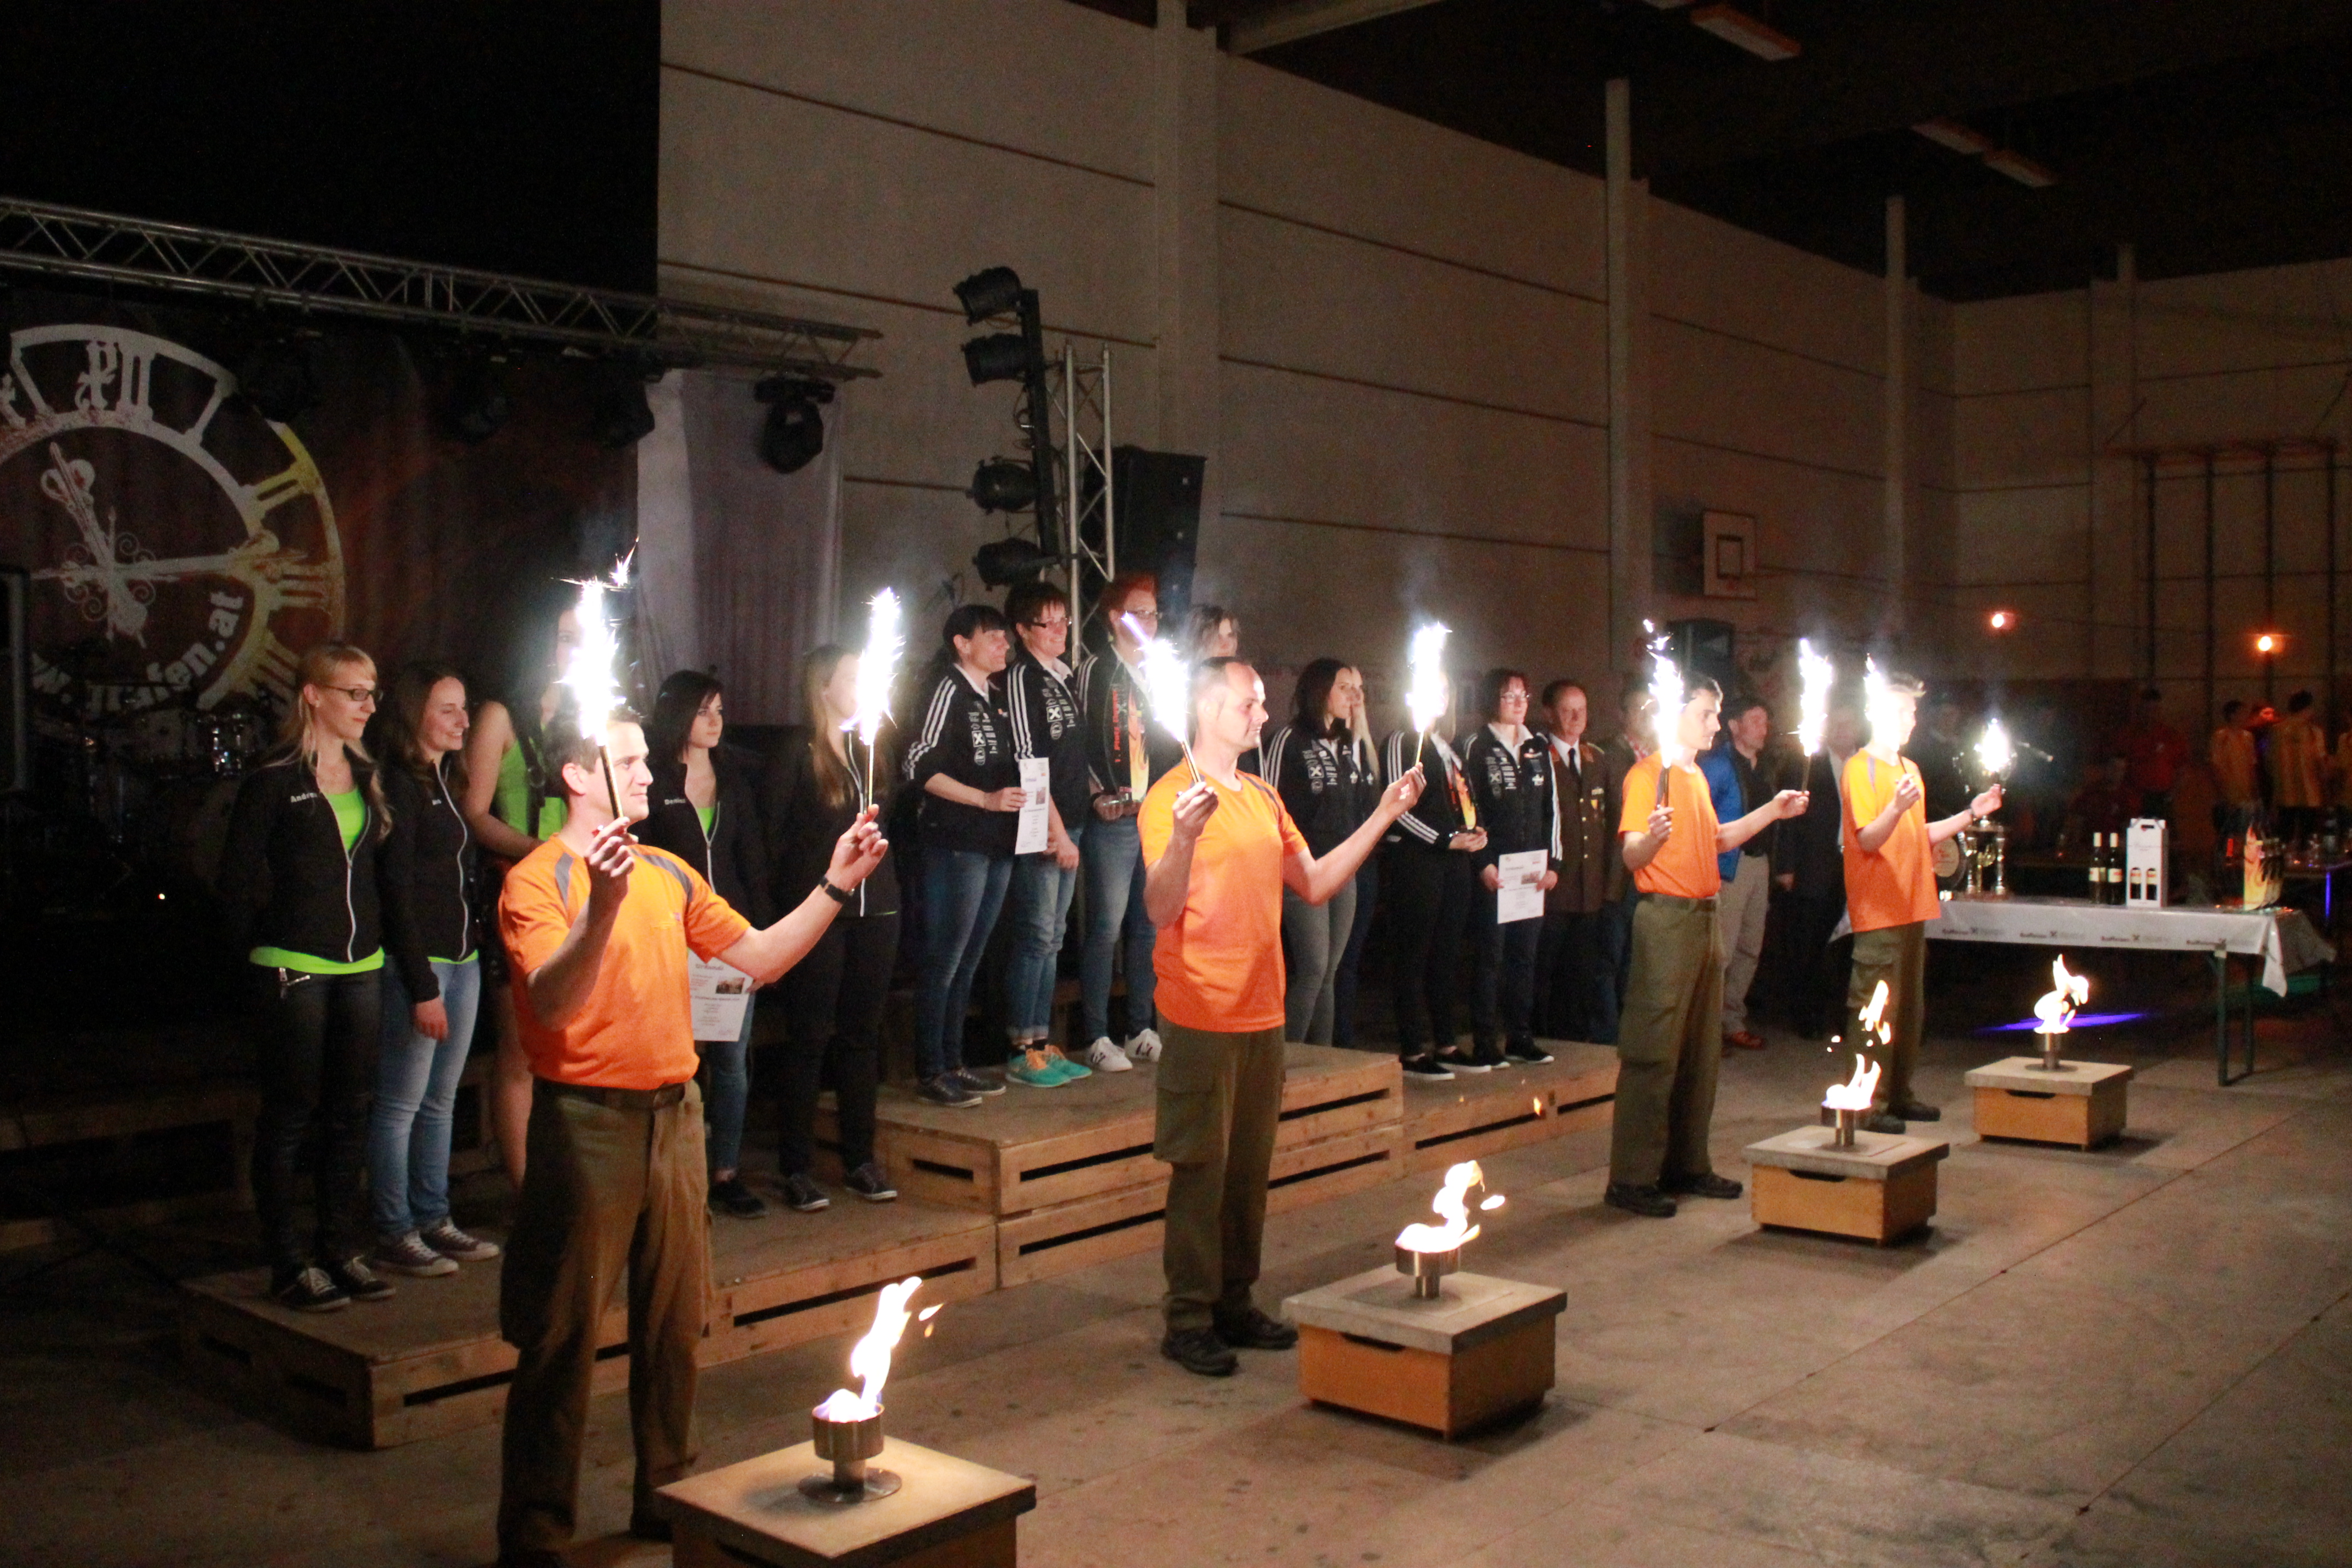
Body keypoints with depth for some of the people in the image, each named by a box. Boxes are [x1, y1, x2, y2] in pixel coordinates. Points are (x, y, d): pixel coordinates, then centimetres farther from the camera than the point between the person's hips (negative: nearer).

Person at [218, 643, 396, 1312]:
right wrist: (267, 950, -4)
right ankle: (291, 1264, 8)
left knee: (349, 1113, 10)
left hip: (360, 968, 6)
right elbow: (237, 878, -5)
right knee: (289, 1115, 1)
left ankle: (341, 1249, 20)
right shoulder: (273, 781, -7)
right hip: (293, 972, -6)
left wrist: (374, 937, 9)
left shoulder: (367, 776, 12)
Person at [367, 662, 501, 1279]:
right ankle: (394, 1236, 5)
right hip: (417, 963, -8)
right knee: (400, 1105, -1)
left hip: (463, 959, 8)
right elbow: (397, 892, -14)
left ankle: (433, 1221, 21)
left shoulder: (449, 782, 15)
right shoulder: (398, 786, -10)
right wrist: (422, 987, -16)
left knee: (440, 1101, 13)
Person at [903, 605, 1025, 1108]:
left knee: (968, 962, 13)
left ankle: (953, 1064, 20)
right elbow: (920, 767, -15)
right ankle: (930, 1071, 2)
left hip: (997, 845, 9)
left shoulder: (992, 699, 17)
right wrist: (987, 799, -17)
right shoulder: (948, 690, -7)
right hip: (957, 845, -9)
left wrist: (1019, 801, 10)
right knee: (944, 961, -5)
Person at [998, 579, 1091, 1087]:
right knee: (1036, 937, -5)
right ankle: (1023, 1052, 1)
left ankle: (1043, 1044, 17)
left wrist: (1072, 827, 14)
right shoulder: (1021, 678, -8)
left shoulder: (1067, 677, 15)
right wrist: (1057, 832, -14)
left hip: (1069, 823, 8)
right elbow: (1029, 761, -13)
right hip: (1041, 830, -8)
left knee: (1052, 939, 11)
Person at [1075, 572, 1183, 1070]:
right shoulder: (1095, 671, -2)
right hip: (1114, 819, -6)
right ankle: (1096, 1038, -1)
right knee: (1106, 928, -6)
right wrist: (1098, 795, -14)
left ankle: (1141, 1031, 17)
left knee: (1150, 926, 9)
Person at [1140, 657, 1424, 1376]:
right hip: (1203, 1015, -7)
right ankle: (1189, 1321, 8)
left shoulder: (1263, 797, 14)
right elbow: (1161, 910, -19)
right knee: (1200, 1168, -1)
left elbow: (1314, 883, 16)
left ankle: (1235, 1302, 23)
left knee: (1250, 1167, 12)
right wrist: (1183, 838, -36)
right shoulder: (1172, 797, -10)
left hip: (1263, 1013, 7)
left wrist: (1383, 815, 13)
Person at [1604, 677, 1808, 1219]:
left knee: (1701, 1051, 12)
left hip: (1703, 917, 9)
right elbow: (1631, 854, -18)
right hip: (1666, 916, -9)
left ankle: (1687, 1165, 21)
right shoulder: (1649, 773, -10)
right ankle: (1632, 1179, -5)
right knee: (1653, 1051, -9)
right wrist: (1652, 837, -39)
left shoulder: (1697, 777, 19)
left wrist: (1771, 811, 24)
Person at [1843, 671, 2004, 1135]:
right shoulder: (1860, 767, -9)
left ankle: (1898, 1095, 21)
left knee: (1909, 1008, 13)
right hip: (1878, 910, -9)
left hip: (1911, 906, 9)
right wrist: (1897, 807, -33)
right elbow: (1867, 839, -16)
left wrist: (1971, 814, 19)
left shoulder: (1908, 768, 19)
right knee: (1875, 1010, -8)